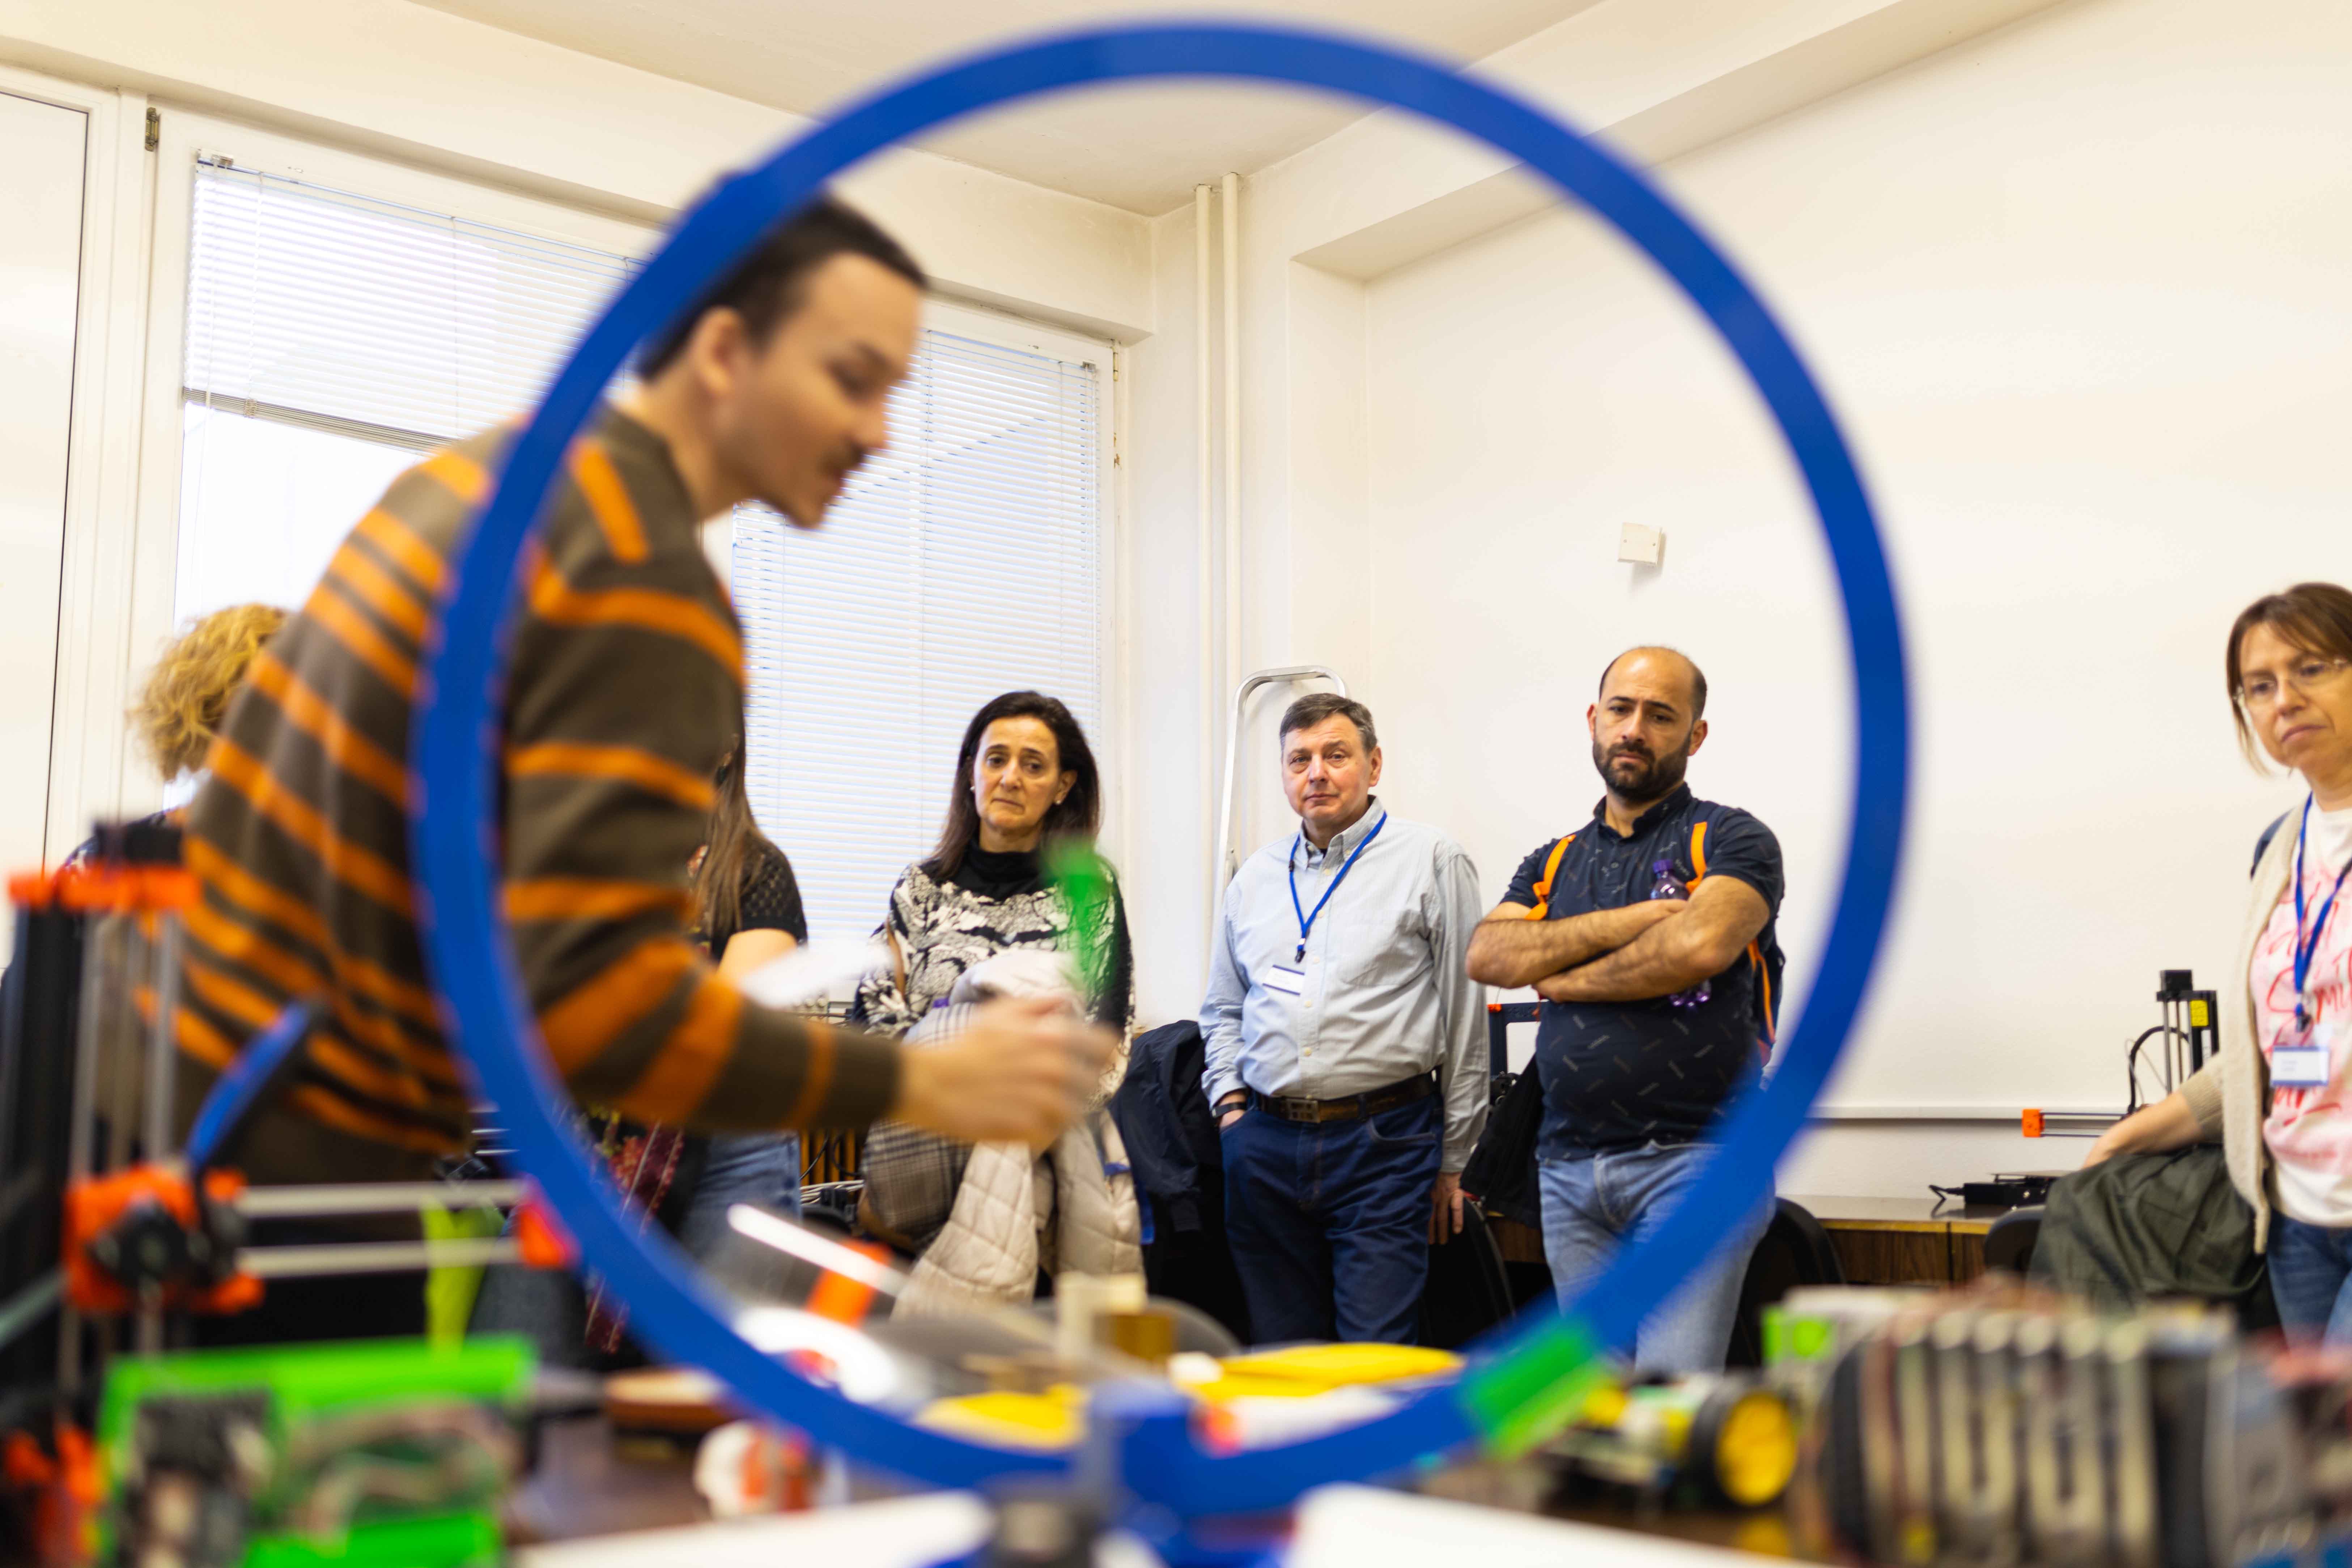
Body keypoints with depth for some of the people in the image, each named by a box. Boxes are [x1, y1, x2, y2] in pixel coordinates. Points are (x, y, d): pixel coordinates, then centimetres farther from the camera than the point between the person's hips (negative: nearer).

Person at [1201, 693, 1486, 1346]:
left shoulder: (1432, 862, 0)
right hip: (1265, 1144, 4)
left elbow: (1465, 1016, 0)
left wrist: (1453, 1160, 0)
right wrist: (1230, 1106, 7)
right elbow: (1222, 1011, 23)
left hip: (1384, 1144, -4)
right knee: (1279, 1357, 11)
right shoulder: (1255, 877, 15)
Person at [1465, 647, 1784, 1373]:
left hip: (1694, 1159, -5)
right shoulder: (1553, 864, 18)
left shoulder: (1731, 841, 3)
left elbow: (1698, 947, -17)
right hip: (1571, 1169, 6)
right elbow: (1487, 955, 1)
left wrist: (1566, 980, -2)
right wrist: (1622, 922, -8)